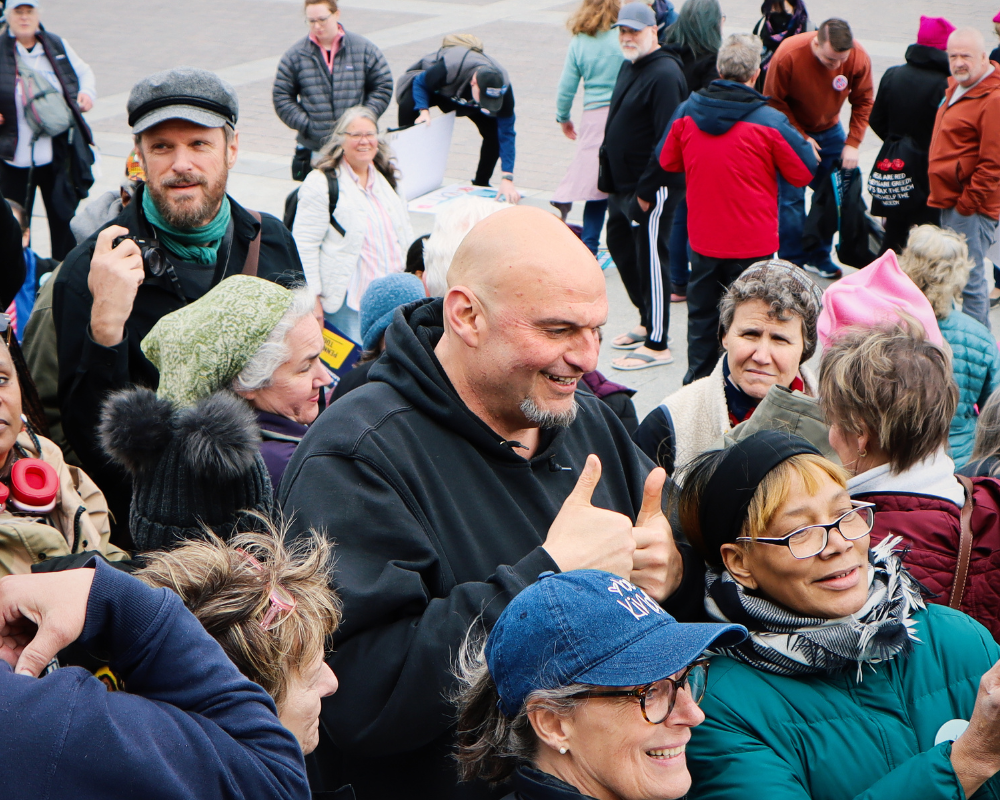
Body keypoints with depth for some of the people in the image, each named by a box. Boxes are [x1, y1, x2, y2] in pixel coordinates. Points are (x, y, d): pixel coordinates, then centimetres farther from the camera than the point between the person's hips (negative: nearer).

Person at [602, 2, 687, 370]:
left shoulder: (664, 74, -19)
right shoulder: (629, 66, 13)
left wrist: (647, 190, -22)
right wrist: (610, 177, 19)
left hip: (652, 188, -10)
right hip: (622, 186, 10)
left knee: (650, 259, -5)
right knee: (620, 246, 20)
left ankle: (657, 345, 3)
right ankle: (646, 322, 36)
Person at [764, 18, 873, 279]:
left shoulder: (859, 58, -21)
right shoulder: (788, 55, -29)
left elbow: (863, 102, -7)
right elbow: (774, 102, -16)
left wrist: (852, 143, -15)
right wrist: (800, 138, -20)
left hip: (829, 130, 3)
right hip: (791, 130, -3)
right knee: (791, 197, -6)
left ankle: (819, 257, 18)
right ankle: (792, 264, 6)